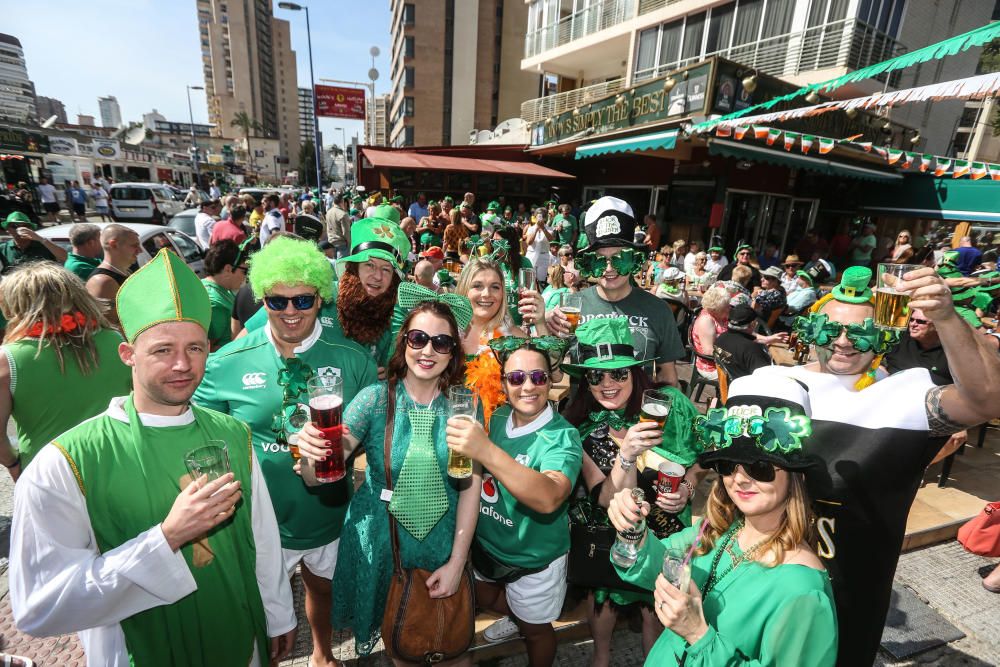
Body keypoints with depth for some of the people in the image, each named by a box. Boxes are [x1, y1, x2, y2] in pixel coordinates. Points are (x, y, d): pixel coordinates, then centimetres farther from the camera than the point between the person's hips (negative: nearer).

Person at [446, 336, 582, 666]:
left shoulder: (562, 436, -29)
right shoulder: (494, 419, -12)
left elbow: (550, 498, -47)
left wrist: (486, 451, -57)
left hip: (534, 558, -5)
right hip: (484, 543, 5)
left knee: (535, 629, 22)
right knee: (480, 597, 30)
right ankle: (516, 616, 57)